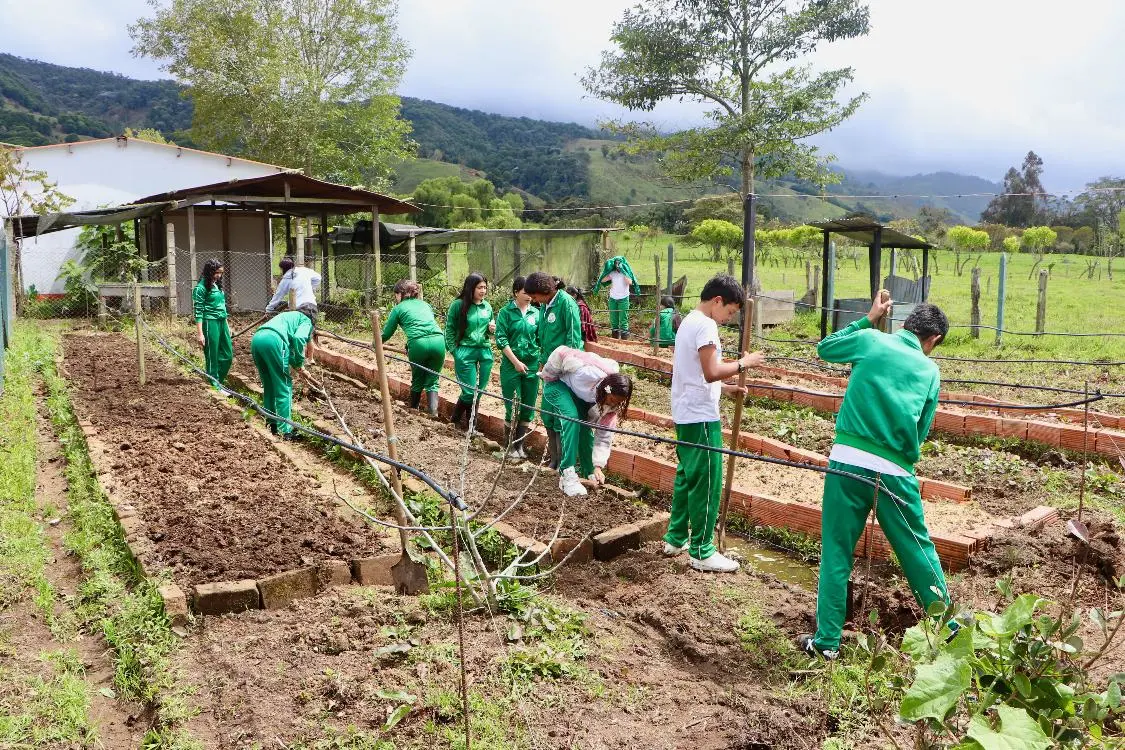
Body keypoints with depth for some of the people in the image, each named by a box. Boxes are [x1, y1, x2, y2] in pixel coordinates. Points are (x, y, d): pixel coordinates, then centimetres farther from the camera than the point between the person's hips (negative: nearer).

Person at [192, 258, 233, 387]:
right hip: (210, 323, -7)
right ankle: (214, 384, 10)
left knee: (227, 355, 9)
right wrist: (200, 334, -15)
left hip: (222, 322, 7)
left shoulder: (217, 285, 11)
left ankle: (219, 381, 22)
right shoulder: (201, 288, -9)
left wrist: (227, 325, 19)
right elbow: (198, 312, -11)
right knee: (212, 356, 1)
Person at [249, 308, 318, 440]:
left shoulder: (289, 317, 39)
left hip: (256, 339, 8)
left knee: (269, 386, 20)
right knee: (283, 388, 1)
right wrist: (299, 363, 5)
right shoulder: (307, 321, 16)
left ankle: (272, 424, 27)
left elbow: (288, 345, 36)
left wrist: (296, 366, 33)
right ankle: (285, 430, -1)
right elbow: (299, 338, -5)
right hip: (273, 340, -7)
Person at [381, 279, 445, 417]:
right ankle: (433, 411, -5)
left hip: (419, 344, -3)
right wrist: (409, 346, 44)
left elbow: (386, 333, 21)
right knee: (432, 380, 11)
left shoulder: (399, 308, 15)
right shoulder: (425, 304, 28)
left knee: (417, 380, 18)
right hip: (438, 340, 3)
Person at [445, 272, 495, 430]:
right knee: (470, 391, -4)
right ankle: (455, 419, 21)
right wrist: (454, 351, -7)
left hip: (485, 352, 5)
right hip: (465, 352, -5)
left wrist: (492, 329, 0)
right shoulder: (458, 305, -7)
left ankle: (470, 423, 22)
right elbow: (449, 329, -2)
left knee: (480, 390, 7)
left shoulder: (487, 307, 9)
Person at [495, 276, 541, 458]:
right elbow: (501, 340, -7)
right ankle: (510, 445, 14)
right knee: (513, 407, -1)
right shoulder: (506, 312, -3)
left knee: (529, 408, 6)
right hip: (511, 366, -3)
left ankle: (519, 444, 19)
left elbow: (541, 339, 10)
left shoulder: (536, 313, 6)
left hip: (532, 365, 3)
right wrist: (516, 362, -12)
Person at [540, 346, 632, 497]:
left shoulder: (613, 401, -22)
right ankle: (567, 475, -30)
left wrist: (598, 466, -23)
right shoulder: (589, 372, -43)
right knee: (572, 418, -27)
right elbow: (561, 353, -31)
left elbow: (605, 435, -17)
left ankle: (589, 474, 6)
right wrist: (547, 377, -14)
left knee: (585, 428, -9)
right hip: (560, 382, -5)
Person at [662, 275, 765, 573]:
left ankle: (676, 539, 26)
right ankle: (702, 552, 3)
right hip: (701, 417, -10)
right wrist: (743, 363, -13)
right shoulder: (705, 325, -16)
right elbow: (711, 372, -25)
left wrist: (725, 388, 13)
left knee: (686, 476, 18)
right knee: (707, 483, -4)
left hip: (685, 414, 10)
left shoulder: (689, 321, 15)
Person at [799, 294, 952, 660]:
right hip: (896, 471, 2)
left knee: (836, 553, 7)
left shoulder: (871, 340, 3)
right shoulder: (930, 371, 9)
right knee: (919, 549, 18)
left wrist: (869, 319, 25)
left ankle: (827, 641, 12)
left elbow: (824, 348, 21)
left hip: (848, 462, -1)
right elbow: (920, 431, 13)